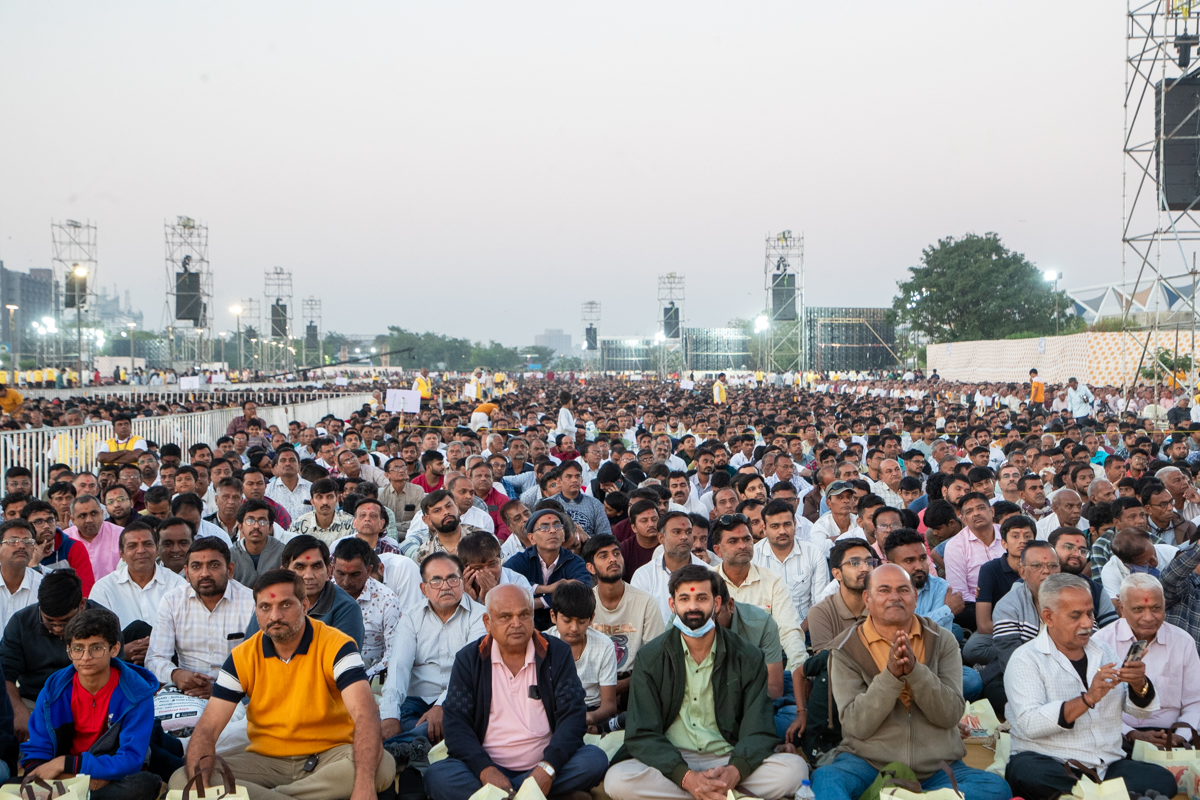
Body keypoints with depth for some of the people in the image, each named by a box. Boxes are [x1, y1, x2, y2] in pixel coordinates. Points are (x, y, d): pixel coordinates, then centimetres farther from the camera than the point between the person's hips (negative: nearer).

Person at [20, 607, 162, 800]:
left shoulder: (137, 694, -10)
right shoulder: (53, 690, -1)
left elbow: (130, 761, -15)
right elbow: (34, 754, 2)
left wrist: (66, 763, -17)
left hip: (113, 782, -1)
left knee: (146, 784, -34)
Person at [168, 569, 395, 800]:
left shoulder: (336, 646, -13)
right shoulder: (242, 658, -2)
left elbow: (365, 714, -27)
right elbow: (207, 729, -7)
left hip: (330, 758, -2)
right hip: (266, 761, 2)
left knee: (382, 766, -35)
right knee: (180, 780, -20)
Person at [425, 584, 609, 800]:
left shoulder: (557, 653, 6)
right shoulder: (468, 659, 6)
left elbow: (572, 714, -2)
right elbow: (455, 722, -2)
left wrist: (548, 766, -19)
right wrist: (485, 770, -20)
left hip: (542, 769, 1)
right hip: (490, 765, -1)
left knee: (595, 759, -27)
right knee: (436, 776, -28)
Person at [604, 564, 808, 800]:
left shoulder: (748, 658, 4)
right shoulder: (650, 658, 1)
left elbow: (758, 732, -2)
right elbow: (642, 735, -6)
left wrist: (735, 771, -25)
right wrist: (686, 777, -24)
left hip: (729, 761, 0)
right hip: (671, 765, 0)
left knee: (795, 768, -25)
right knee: (617, 780, -32)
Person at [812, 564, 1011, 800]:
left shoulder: (942, 641, 7)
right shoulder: (847, 650, 2)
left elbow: (951, 714, -4)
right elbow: (856, 725, -8)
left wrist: (915, 670, -20)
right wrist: (890, 675, -21)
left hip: (937, 767, 3)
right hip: (868, 761, -3)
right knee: (824, 778, -33)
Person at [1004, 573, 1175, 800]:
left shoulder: (1103, 651, 17)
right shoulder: (1026, 659, -3)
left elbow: (1142, 712, 14)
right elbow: (1029, 724, -18)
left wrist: (1139, 684, -9)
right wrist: (1088, 699, -25)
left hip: (1108, 764, 5)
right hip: (1049, 762, -4)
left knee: (1163, 780, -24)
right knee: (1027, 771, -39)